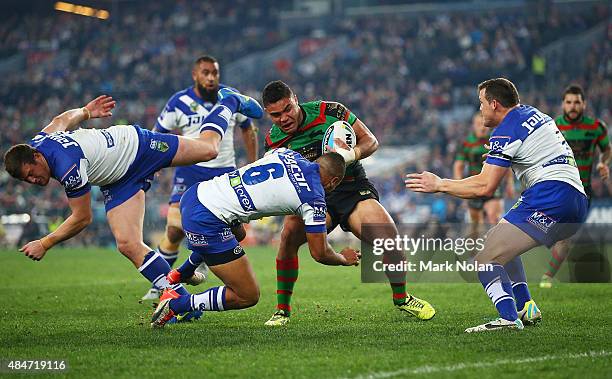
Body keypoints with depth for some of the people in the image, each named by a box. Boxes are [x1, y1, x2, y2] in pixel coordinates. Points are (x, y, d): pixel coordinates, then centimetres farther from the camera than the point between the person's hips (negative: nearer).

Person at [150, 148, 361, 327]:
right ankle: (175, 304, 2)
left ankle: (180, 274, 57)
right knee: (248, 296, 2)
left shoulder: (287, 154, 11)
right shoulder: (314, 197, -7)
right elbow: (319, 253, 1)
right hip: (206, 223, -9)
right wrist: (344, 259, 20)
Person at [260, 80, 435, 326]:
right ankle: (282, 310, -14)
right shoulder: (273, 141, -4)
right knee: (290, 234, -30)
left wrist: (353, 154, -26)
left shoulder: (330, 112, -10)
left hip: (353, 188, -1)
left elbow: (370, 140, -4)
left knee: (388, 238, -21)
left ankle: (401, 298, 9)